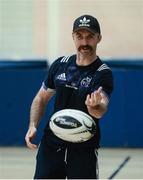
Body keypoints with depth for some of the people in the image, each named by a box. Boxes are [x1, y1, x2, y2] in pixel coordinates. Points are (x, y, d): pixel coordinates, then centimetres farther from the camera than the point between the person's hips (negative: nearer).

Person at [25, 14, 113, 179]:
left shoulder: (103, 73, -12)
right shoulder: (60, 65, 2)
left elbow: (101, 109, -28)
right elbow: (41, 98, 14)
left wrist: (95, 107, -52)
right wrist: (33, 126, -2)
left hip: (84, 151, -3)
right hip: (51, 146, 4)